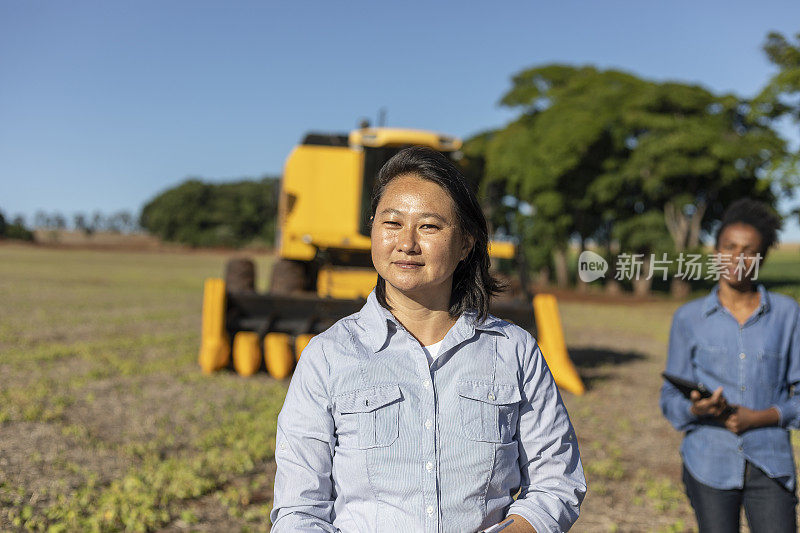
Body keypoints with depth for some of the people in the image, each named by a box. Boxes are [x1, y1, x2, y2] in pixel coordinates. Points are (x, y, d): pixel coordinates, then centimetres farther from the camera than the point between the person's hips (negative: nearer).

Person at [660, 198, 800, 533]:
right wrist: (695, 409, -16)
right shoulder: (689, 318, 5)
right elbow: (671, 398, 6)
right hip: (710, 464, 0)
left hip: (770, 465, 0)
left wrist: (762, 417, -10)